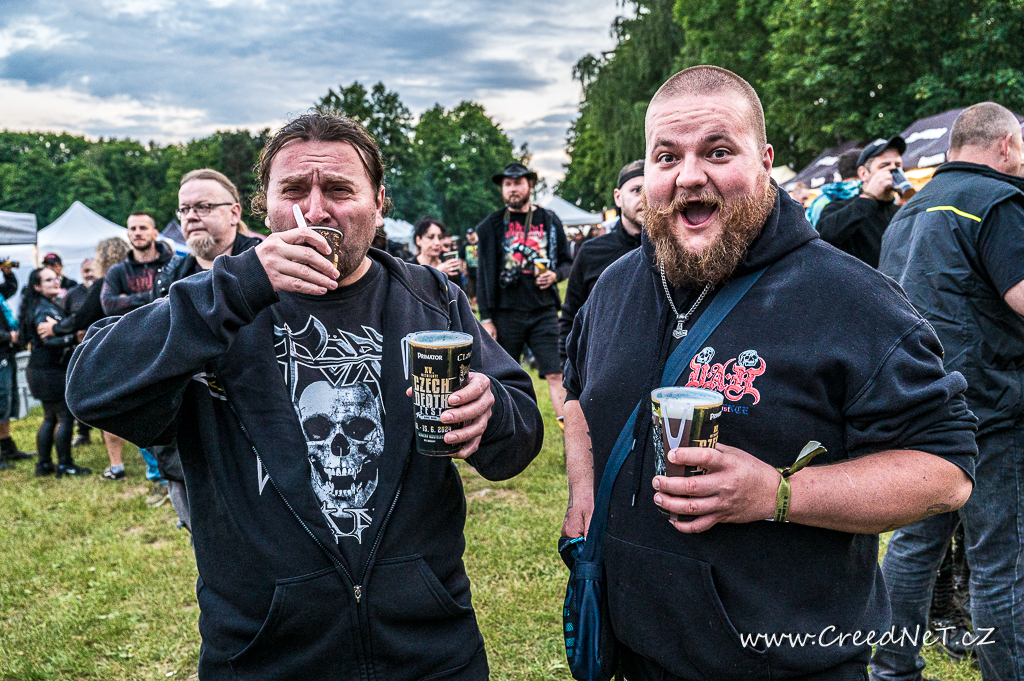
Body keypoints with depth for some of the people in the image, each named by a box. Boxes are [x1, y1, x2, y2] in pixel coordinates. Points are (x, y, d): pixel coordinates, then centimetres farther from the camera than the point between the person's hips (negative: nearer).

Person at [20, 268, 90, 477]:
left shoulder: (51, 306, 14)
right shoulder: (43, 310, -17)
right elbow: (49, 339, -29)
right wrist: (76, 337, -37)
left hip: (44, 371, 10)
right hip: (49, 372, -10)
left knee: (50, 418, 16)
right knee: (65, 417, -4)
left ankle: (44, 464, 23)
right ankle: (64, 465, 3)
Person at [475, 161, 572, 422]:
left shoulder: (549, 220, 8)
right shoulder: (491, 225, 5)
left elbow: (567, 261, 15)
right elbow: (483, 275, 5)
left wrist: (555, 275, -8)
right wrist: (485, 318, -1)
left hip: (543, 310, 0)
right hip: (506, 311, 0)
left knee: (555, 374, -5)